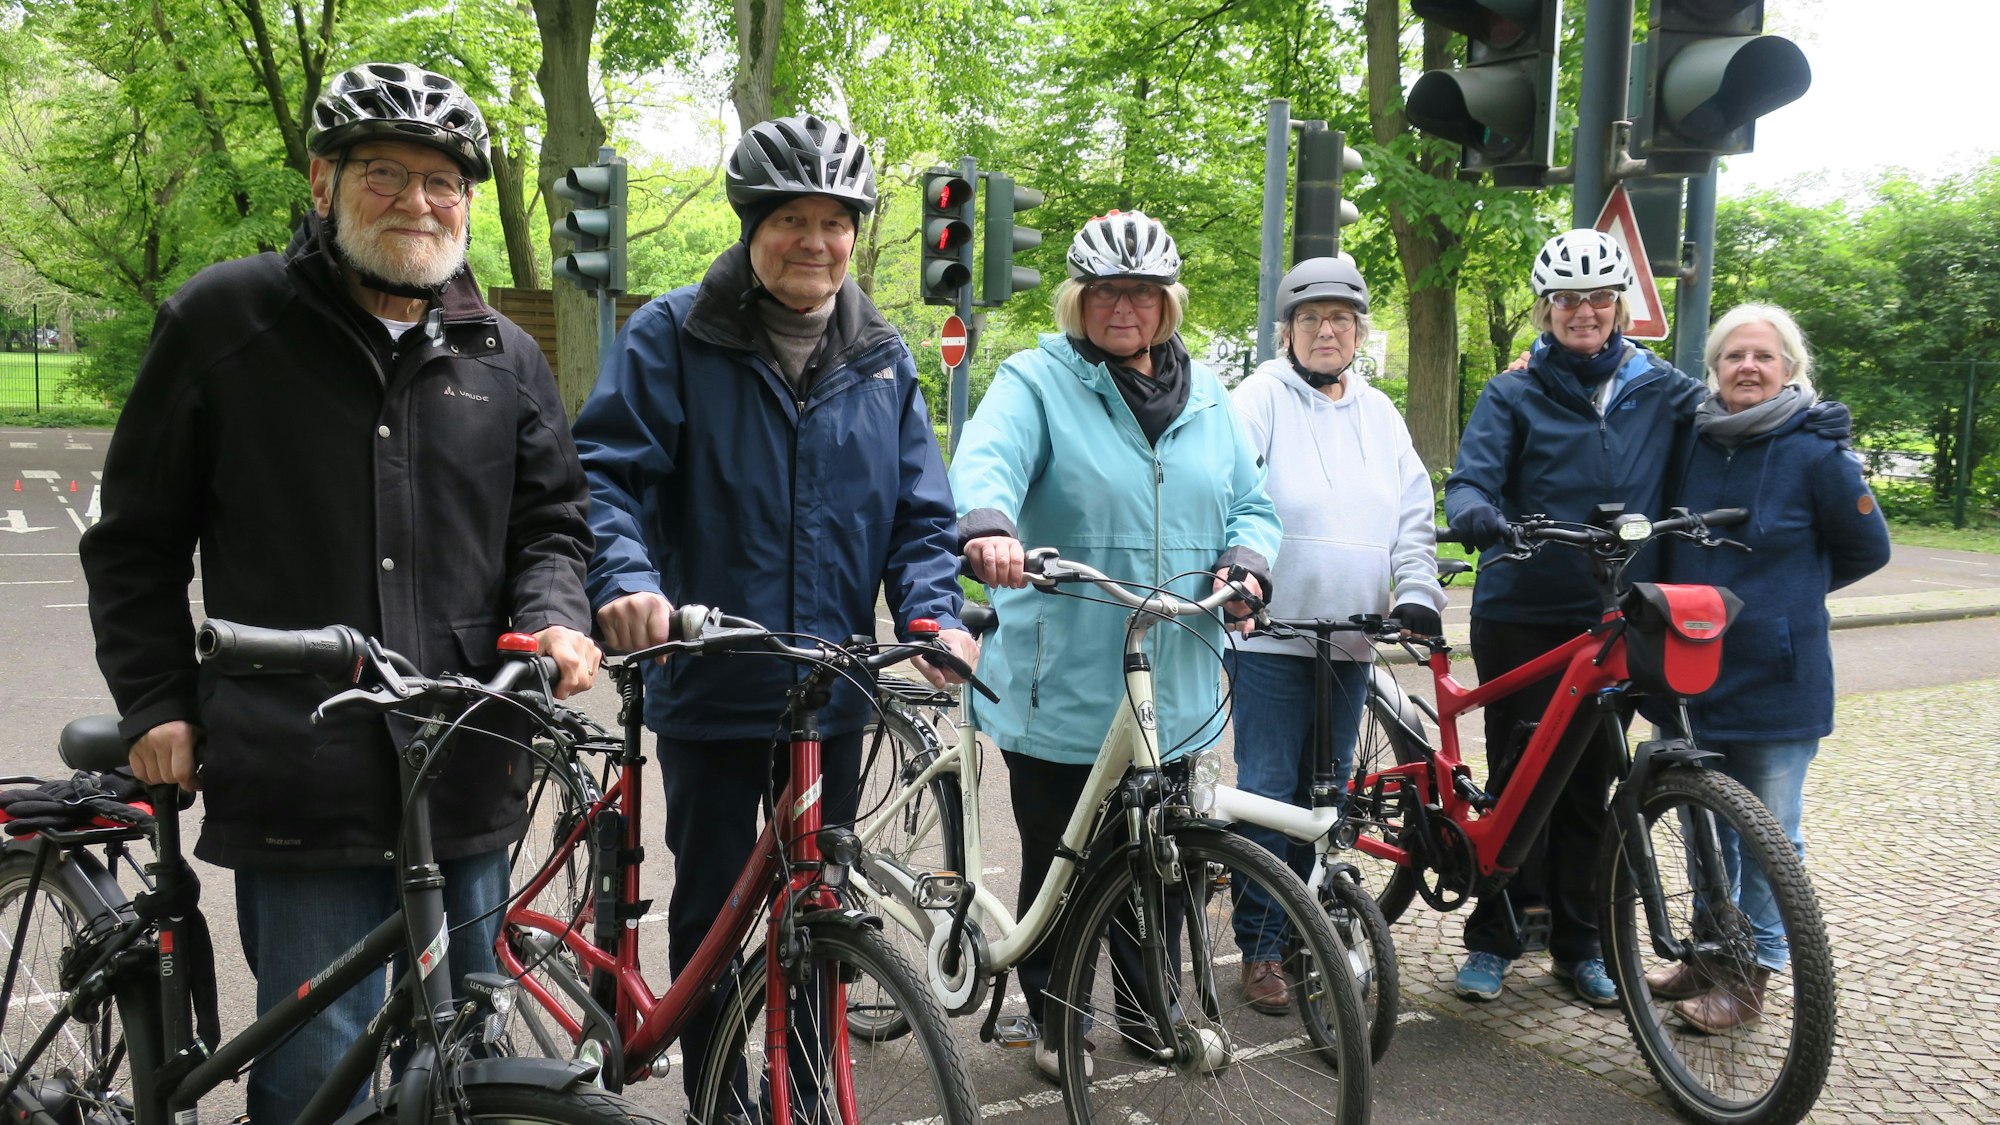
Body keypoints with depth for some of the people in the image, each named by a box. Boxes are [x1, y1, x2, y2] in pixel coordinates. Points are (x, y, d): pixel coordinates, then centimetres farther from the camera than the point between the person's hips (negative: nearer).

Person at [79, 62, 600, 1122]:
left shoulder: (505, 357, 11)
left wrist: (551, 616, -6)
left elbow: (551, 519, 16)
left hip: (467, 784, 3)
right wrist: (156, 705, -1)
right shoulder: (225, 319, 3)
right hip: (299, 782, -3)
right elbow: (137, 537, 7)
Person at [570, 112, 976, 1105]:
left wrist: (935, 613, -13)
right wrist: (626, 577, -30)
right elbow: (604, 471, -11)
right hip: (710, 687, -3)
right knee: (710, 909, 9)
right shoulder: (672, 337, -6)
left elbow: (920, 512, 5)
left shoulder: (881, 359, 6)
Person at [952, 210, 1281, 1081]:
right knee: (1059, 868, 9)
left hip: (1177, 695, 4)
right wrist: (987, 525, -44)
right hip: (1062, 690, -4)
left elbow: (1251, 503, 18)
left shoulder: (1204, 398, 13)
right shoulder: (1037, 381, -3)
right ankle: (1056, 1019, 30)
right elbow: (987, 457, -22)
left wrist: (1245, 562, -4)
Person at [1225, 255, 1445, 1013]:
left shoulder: (1378, 413, 15)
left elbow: (1414, 514, 14)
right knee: (1267, 793, -2)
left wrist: (1417, 591, 1)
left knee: (1326, 794, 13)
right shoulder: (1262, 398, -2)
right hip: (1270, 634, -5)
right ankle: (1261, 947, 9)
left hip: (1350, 639, 5)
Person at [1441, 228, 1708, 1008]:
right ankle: (1493, 938, 17)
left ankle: (1580, 943, 23)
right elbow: (1470, 482, -9)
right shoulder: (1513, 395, 0)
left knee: (1592, 783, 10)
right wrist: (1483, 518, -32)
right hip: (1521, 616, -2)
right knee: (1519, 778, 3)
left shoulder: (1657, 389, 8)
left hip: (1611, 620, 2)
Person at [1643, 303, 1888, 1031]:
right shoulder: (1691, 443, 2)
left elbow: (1868, 549, 2)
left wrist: (1788, 593, 5)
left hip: (1775, 678, -4)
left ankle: (1751, 973, 20)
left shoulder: (1816, 453, -9)